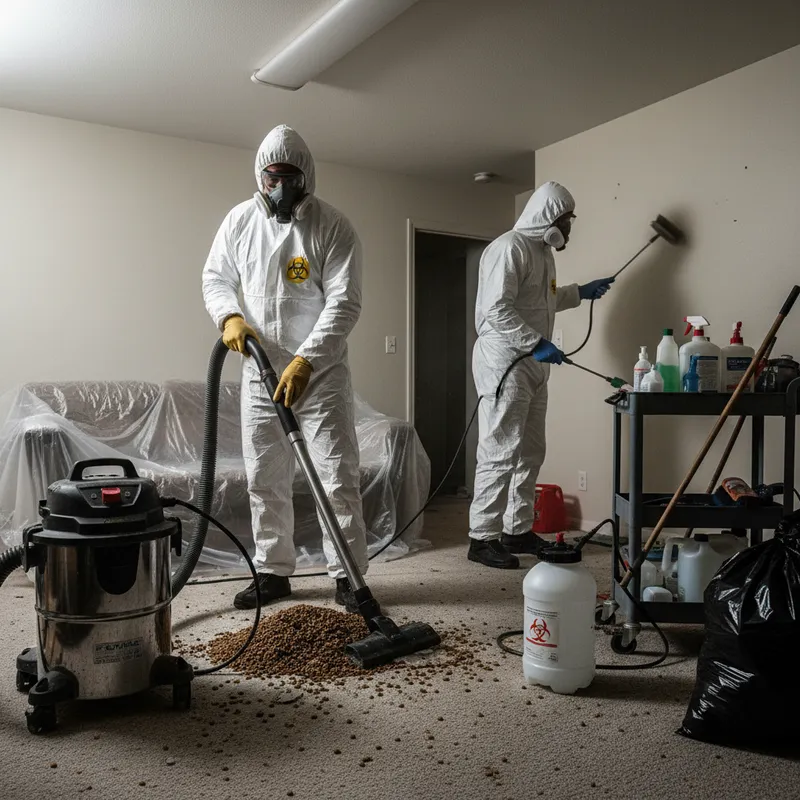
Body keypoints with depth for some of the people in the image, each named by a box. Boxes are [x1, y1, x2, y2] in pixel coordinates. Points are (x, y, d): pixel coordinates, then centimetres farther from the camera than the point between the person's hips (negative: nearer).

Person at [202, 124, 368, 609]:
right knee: (265, 479, 9)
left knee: (339, 476, -3)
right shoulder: (240, 221, 4)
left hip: (321, 372, -4)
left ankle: (348, 575, 10)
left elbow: (344, 304, -16)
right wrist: (230, 316, -11)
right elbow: (216, 278, 12)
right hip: (260, 372, 4)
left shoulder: (333, 227, -10)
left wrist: (306, 361, -27)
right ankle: (273, 572, 23)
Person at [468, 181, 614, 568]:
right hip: (503, 362, -10)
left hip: (532, 365, 10)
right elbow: (496, 308, -22)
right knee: (500, 454, -9)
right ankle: (482, 538, -1)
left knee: (530, 453, 12)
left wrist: (579, 292, 31)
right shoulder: (510, 247, -13)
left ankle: (518, 530, 23)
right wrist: (536, 343, -24)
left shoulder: (543, 250, 18)